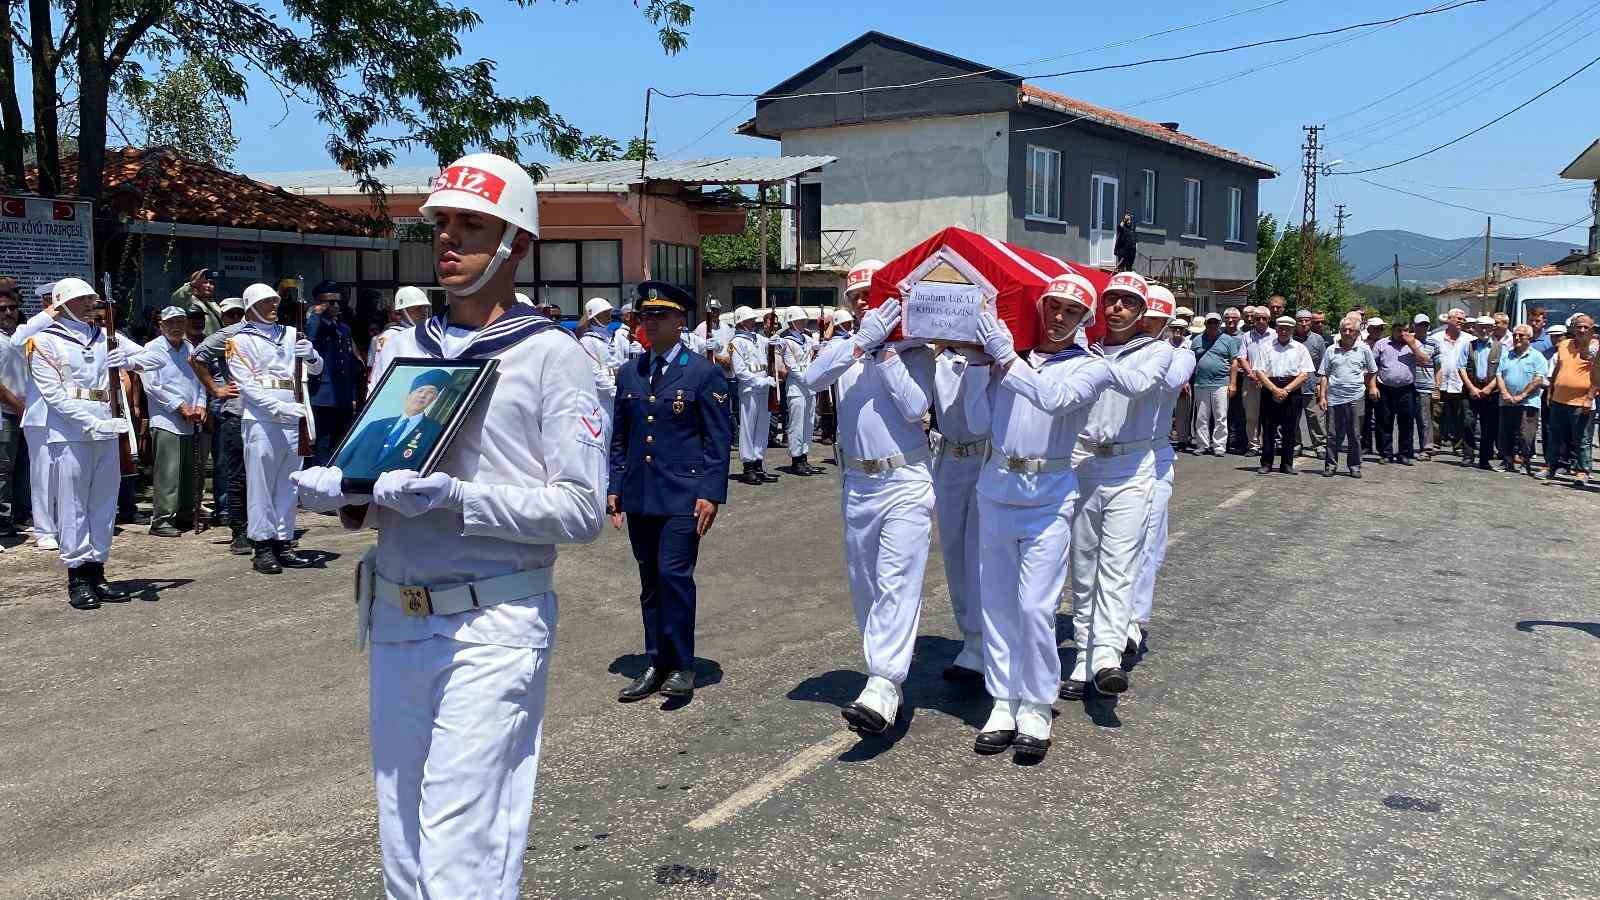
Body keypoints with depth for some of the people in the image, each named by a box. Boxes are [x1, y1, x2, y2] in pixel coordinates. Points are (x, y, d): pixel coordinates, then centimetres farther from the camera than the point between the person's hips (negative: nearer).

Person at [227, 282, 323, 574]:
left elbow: (317, 368, 13)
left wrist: (311, 355, -12)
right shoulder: (241, 340, 3)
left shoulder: (290, 334, 17)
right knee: (261, 484, -5)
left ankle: (283, 544, 13)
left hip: (293, 419, 5)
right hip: (261, 420, -5)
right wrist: (279, 407, -20)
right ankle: (263, 548, -2)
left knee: (288, 484, 7)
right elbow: (247, 385, -6)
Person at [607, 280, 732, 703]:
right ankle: (656, 664, 19)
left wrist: (712, 493, -12)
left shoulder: (704, 373, -3)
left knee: (674, 574, -10)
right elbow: (619, 435, 16)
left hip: (683, 494, -5)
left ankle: (682, 666, 3)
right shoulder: (629, 373, 12)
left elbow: (719, 439, -5)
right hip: (639, 494, 5)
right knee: (650, 581, 10)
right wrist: (614, 486, 8)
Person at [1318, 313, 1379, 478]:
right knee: (1333, 435, 3)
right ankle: (1330, 465, 11)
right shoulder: (1331, 350, 6)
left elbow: (1372, 372, 18)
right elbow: (1324, 376, 6)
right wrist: (1322, 397, 0)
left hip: (1355, 398, 0)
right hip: (1333, 398, 0)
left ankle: (1354, 466, 13)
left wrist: (1372, 387, 11)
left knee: (1355, 435, 5)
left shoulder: (1364, 349, 5)